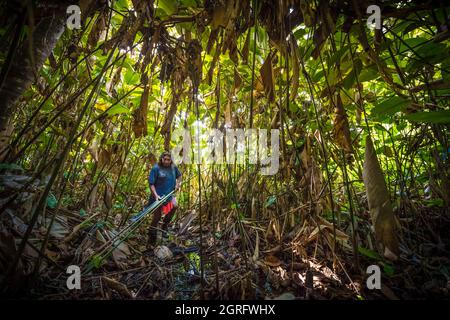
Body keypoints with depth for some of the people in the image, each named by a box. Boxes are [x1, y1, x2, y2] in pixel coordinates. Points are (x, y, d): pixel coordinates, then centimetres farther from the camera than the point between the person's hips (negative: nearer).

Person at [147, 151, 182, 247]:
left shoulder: (173, 167, 1)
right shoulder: (156, 168, -13)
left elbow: (179, 176, 19)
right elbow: (151, 183, -12)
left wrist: (178, 183, 2)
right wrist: (155, 195, -22)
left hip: (169, 194, 5)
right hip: (158, 196, -5)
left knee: (174, 205, -20)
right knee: (156, 218, 3)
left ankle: (165, 225, 9)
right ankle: (151, 242, 23)